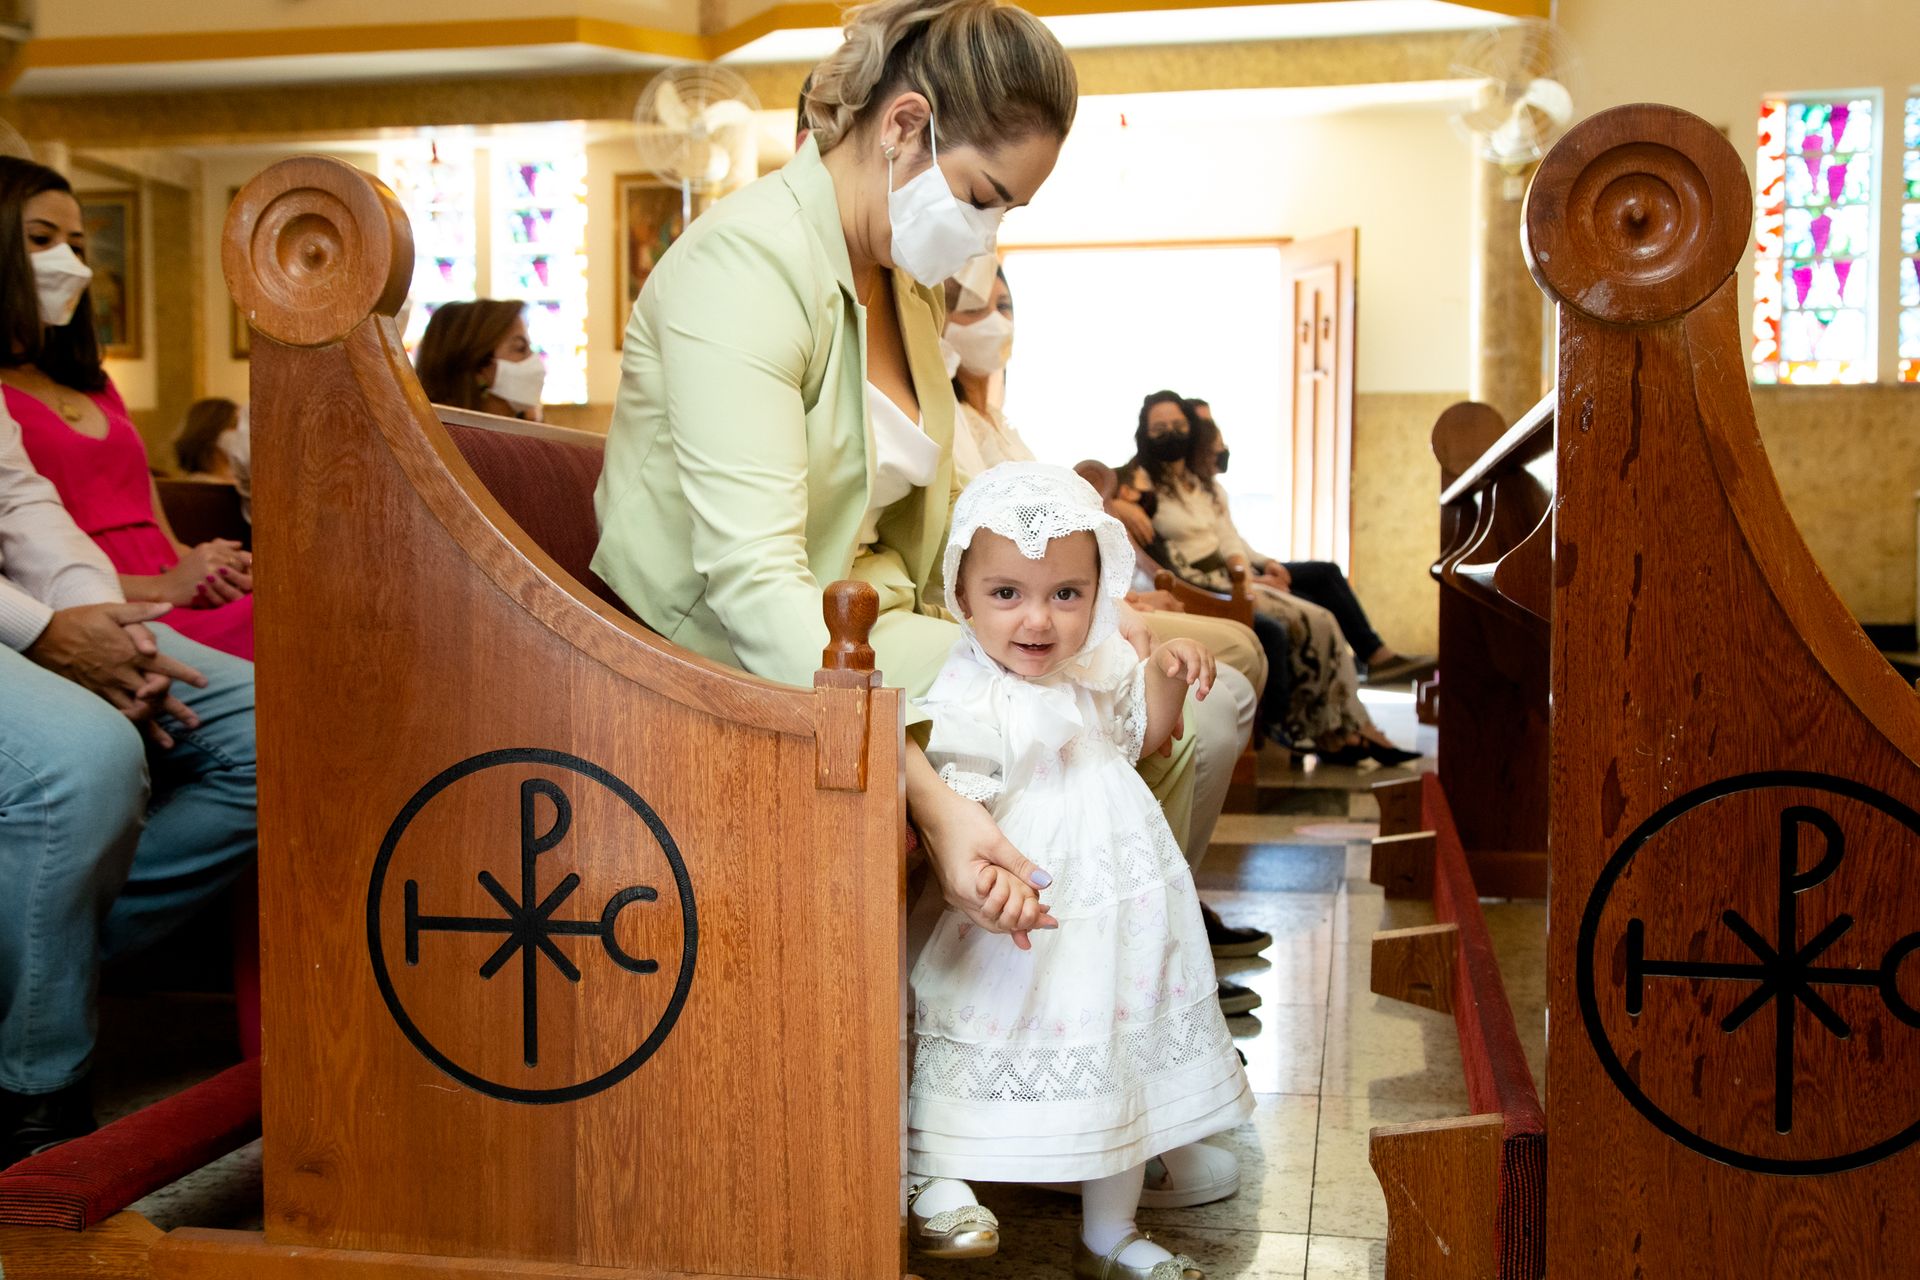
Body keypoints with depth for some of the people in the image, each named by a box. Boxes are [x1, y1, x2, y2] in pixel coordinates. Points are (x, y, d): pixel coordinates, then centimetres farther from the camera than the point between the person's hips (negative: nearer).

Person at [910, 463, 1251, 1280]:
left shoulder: (1095, 666, 3)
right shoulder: (970, 700, -20)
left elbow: (1139, 735, 22)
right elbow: (953, 803, -28)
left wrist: (1164, 673, 3)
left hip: (1121, 914, 8)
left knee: (1125, 1071, 17)